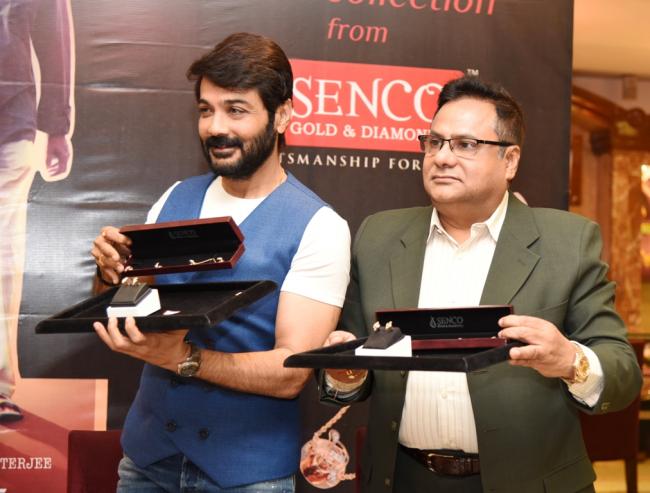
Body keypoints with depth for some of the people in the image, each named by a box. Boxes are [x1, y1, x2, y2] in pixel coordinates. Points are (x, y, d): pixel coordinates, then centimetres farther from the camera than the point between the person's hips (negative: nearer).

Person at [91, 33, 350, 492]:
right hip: (146, 453, 4)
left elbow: (291, 373, -17)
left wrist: (183, 358, -30)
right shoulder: (174, 200, 2)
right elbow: (128, 316, 9)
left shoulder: (318, 227, -13)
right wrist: (114, 276, -12)